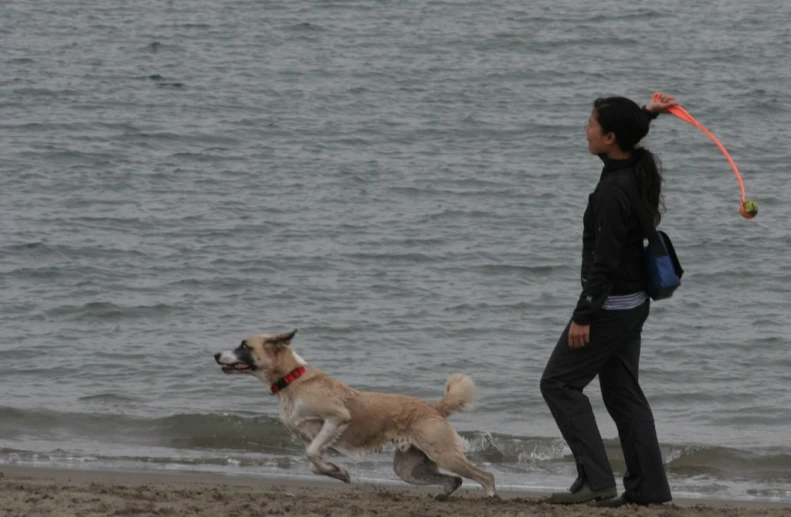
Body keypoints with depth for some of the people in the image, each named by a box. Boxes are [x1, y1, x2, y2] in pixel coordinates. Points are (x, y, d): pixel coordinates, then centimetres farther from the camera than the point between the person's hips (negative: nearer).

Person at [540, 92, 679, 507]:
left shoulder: (613, 192, -23)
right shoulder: (637, 171, 5)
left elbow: (604, 261, -24)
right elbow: (628, 136, 33)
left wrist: (583, 316, -21)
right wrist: (646, 114, 23)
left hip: (611, 305, -10)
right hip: (633, 302, 10)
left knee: (559, 382, -2)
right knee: (622, 392, 14)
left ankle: (596, 480, -8)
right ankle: (648, 487, 14)